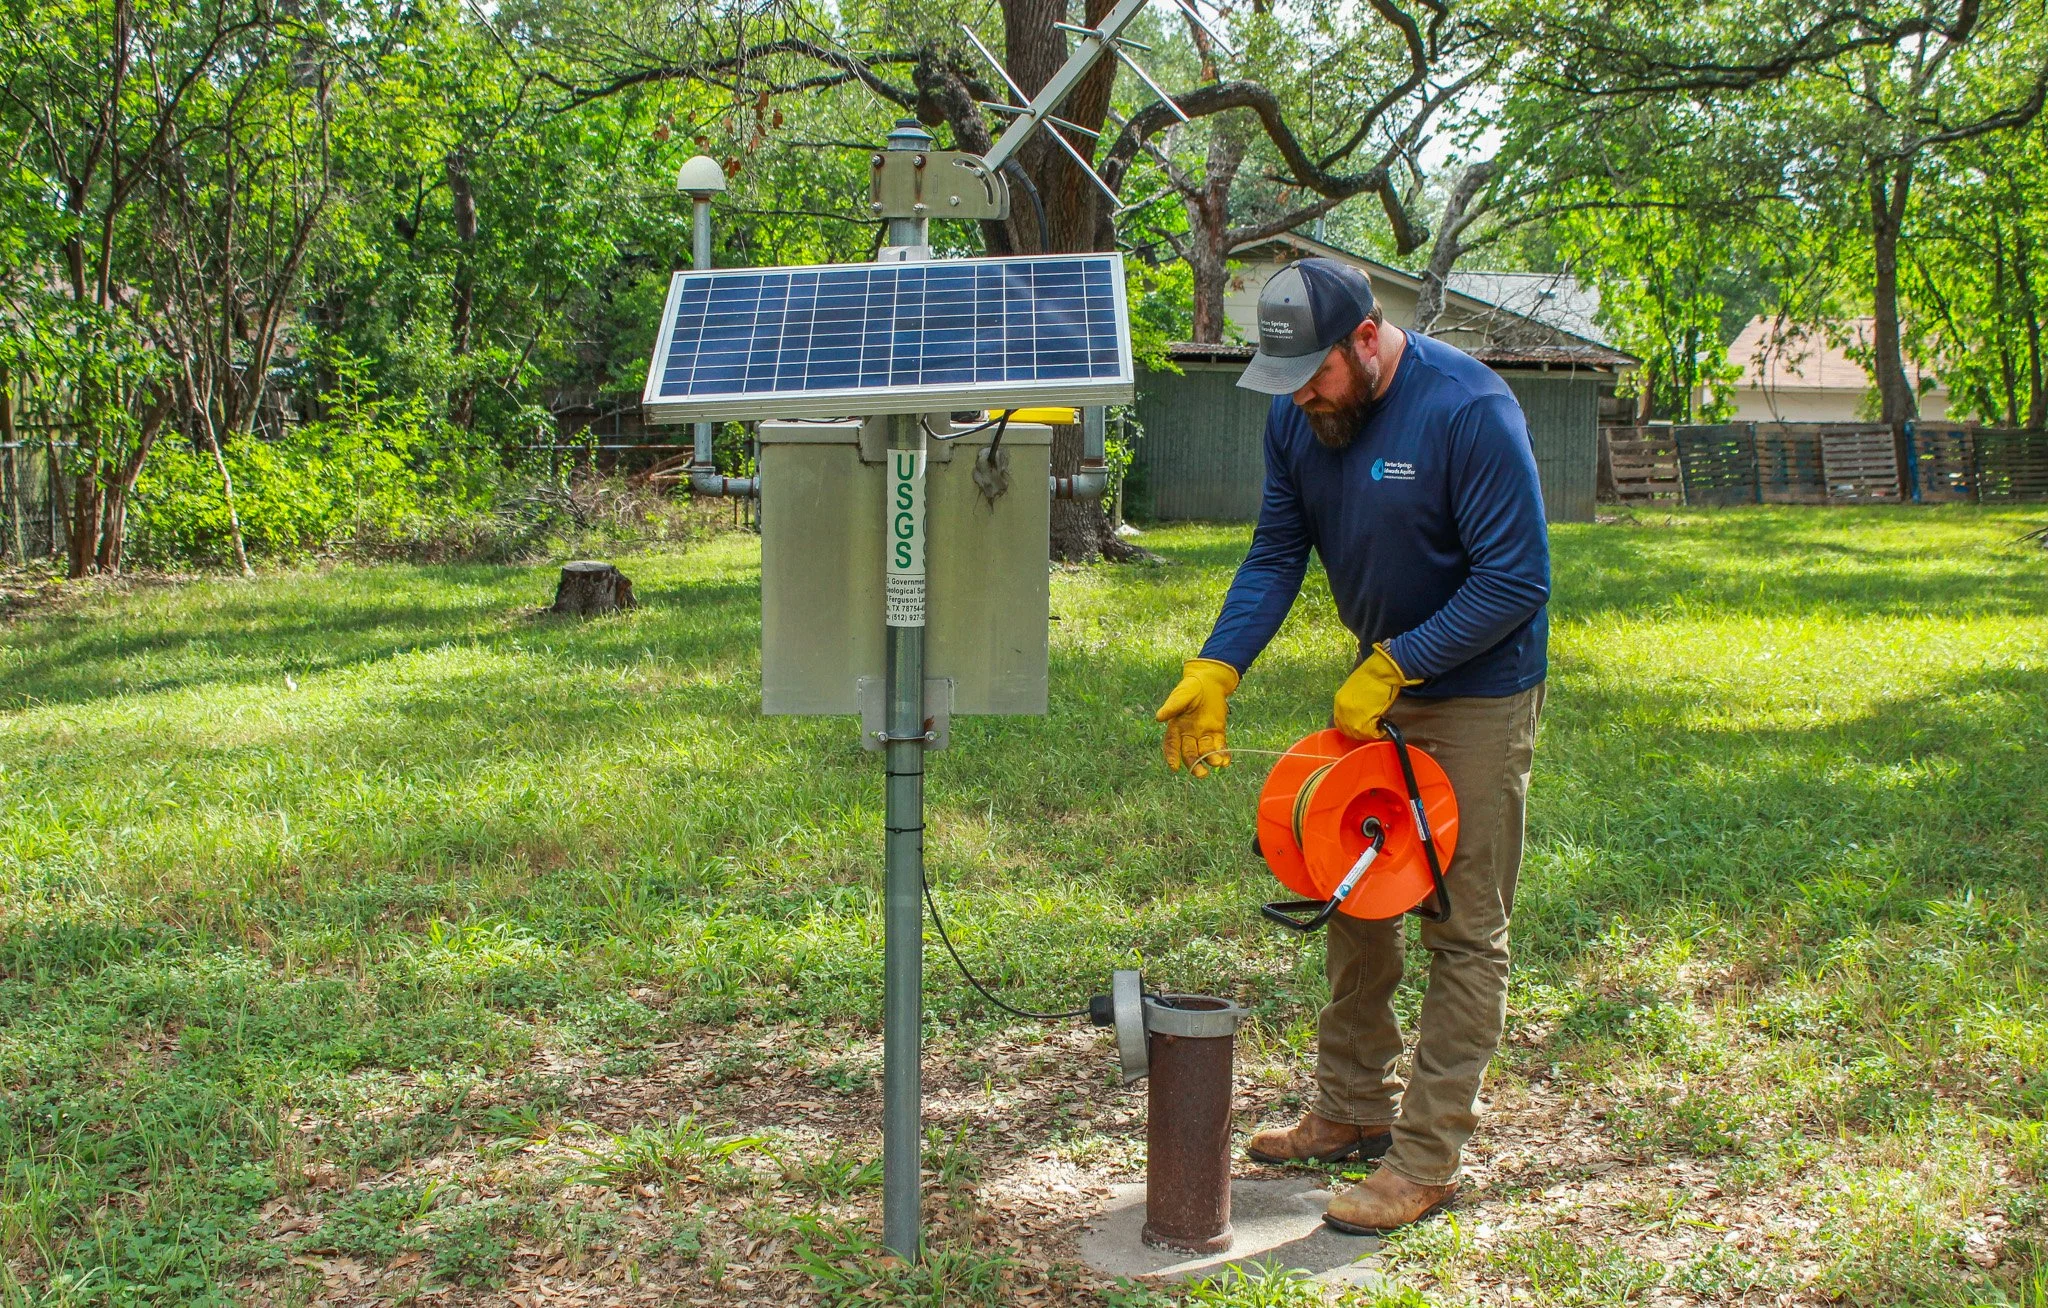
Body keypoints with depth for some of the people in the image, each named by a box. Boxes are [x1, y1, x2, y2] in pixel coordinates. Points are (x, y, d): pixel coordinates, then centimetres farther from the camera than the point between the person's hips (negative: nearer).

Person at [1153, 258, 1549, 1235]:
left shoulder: (1470, 411, -25)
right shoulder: (1297, 416, -5)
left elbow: (1515, 583, -24)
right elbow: (1275, 558, -1)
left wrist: (1392, 668, -24)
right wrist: (1214, 671, -14)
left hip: (1479, 693, -7)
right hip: (1377, 685, 7)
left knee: (1463, 929, -1)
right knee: (1354, 899, 14)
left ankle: (1427, 1159, 5)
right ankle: (1353, 1110, 29)